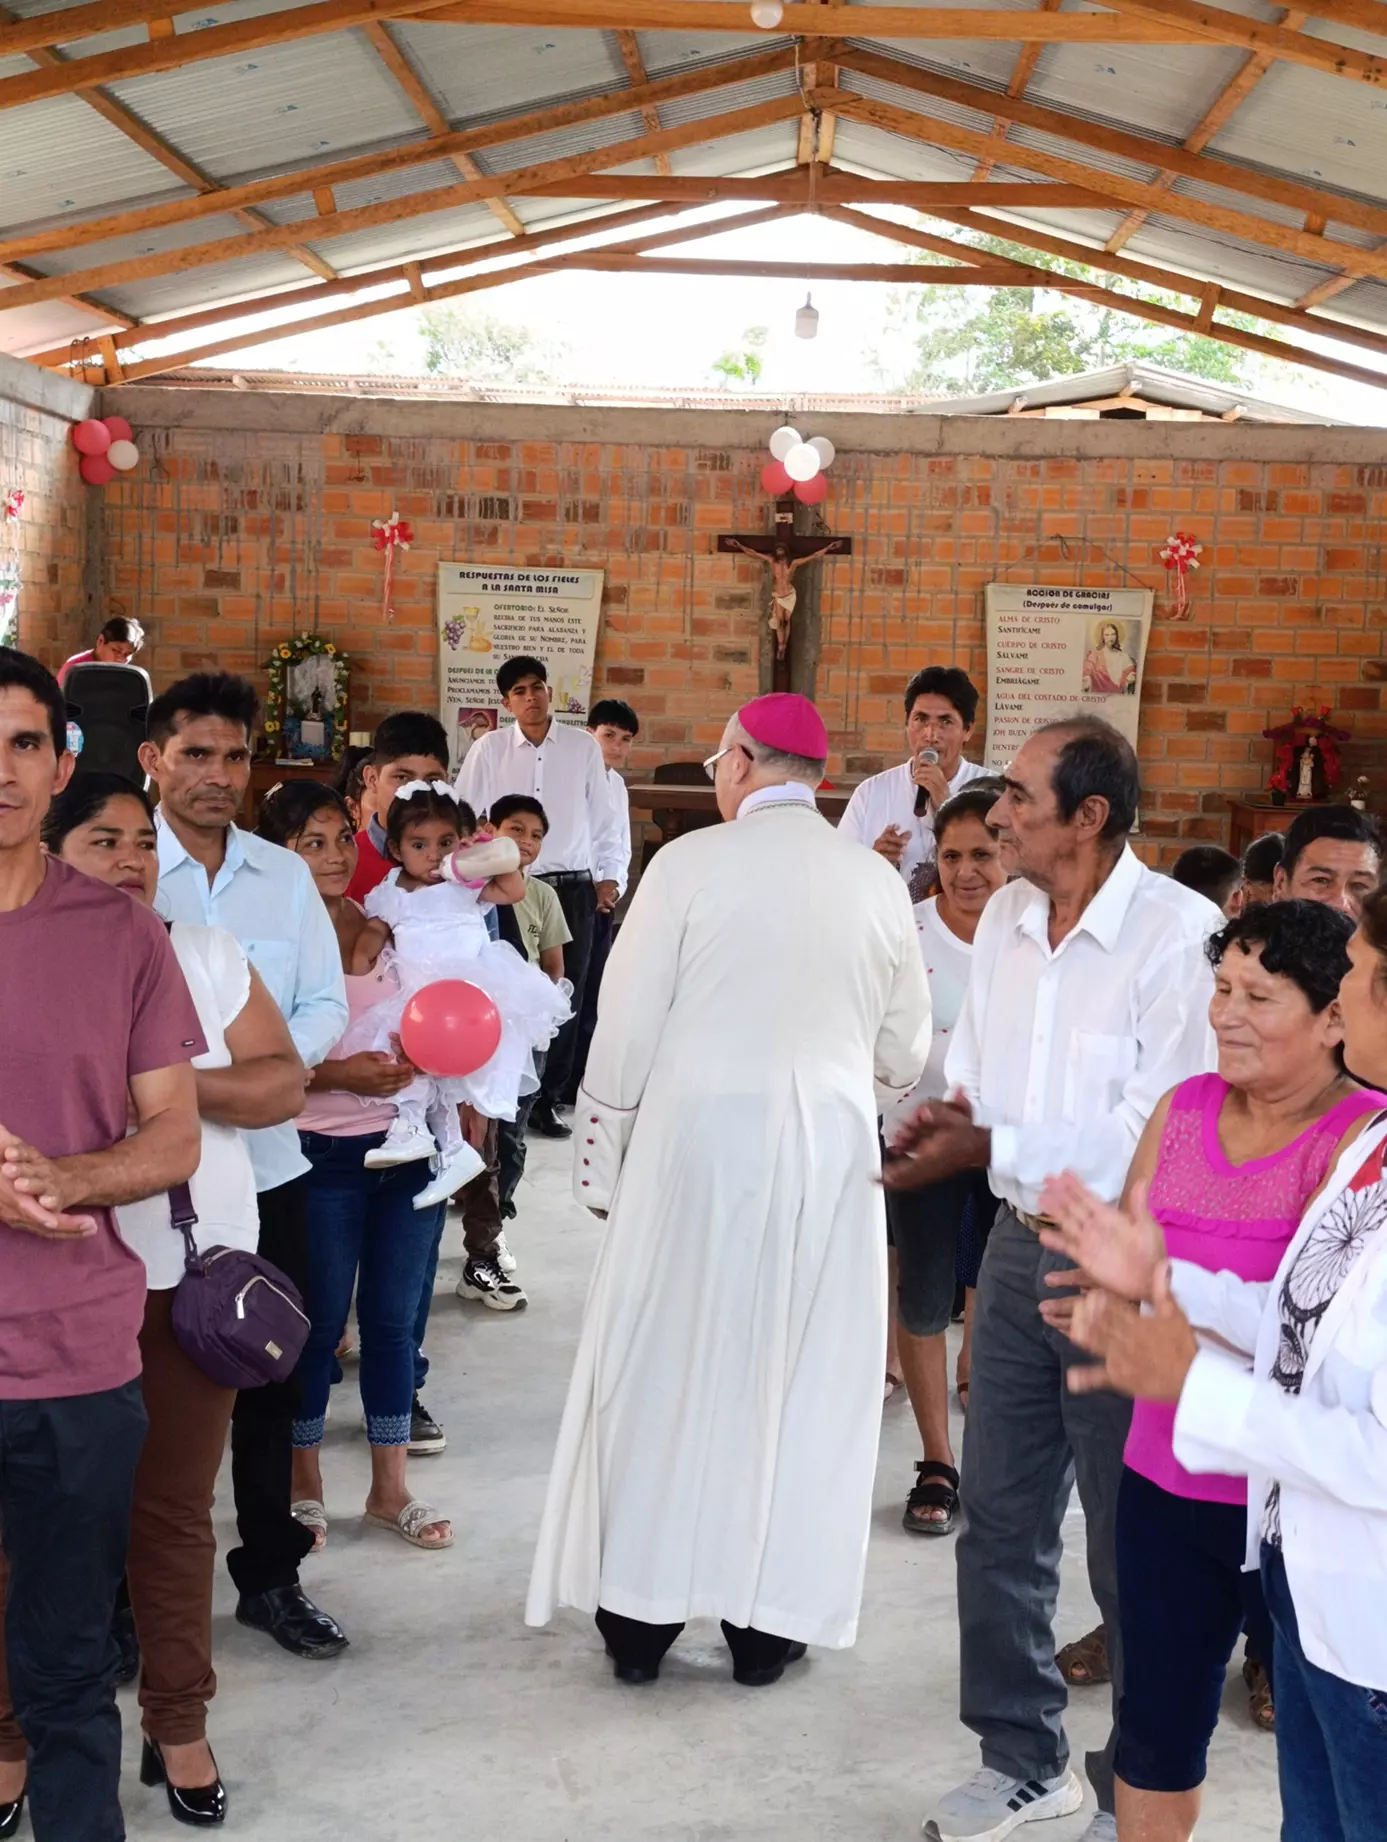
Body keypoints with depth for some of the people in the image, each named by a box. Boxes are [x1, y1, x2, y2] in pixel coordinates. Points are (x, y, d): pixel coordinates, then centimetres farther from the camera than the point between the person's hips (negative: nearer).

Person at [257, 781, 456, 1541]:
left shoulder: (387, 930, 7)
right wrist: (340, 1075, -20)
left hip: (405, 1146, 4)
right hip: (321, 1155, -4)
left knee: (391, 1317, 11)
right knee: (319, 1323, 5)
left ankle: (390, 1486, 23)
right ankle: (304, 1486, 23)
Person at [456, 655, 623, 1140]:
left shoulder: (583, 747, 2)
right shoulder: (488, 749, -1)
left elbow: (602, 818, 8)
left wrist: (609, 876, 5)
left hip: (573, 886, 1)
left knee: (564, 996, 4)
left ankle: (546, 1100, 15)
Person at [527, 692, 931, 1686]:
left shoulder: (693, 863, -6)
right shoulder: (878, 882, 3)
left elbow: (627, 1029, -5)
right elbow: (906, 1053, 10)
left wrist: (603, 1160, 6)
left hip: (696, 1145, -2)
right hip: (829, 1153, 2)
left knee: (663, 1372, 10)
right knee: (802, 1381, 11)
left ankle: (641, 1617, 19)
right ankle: (771, 1623, 19)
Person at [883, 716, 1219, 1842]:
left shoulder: (1181, 933, -18)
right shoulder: (1005, 919, 5)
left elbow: (1159, 1132, -22)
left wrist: (992, 1149, -21)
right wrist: (948, 1117, -6)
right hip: (1022, 1244, 7)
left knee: (1133, 1544, 6)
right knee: (1000, 1522, 15)